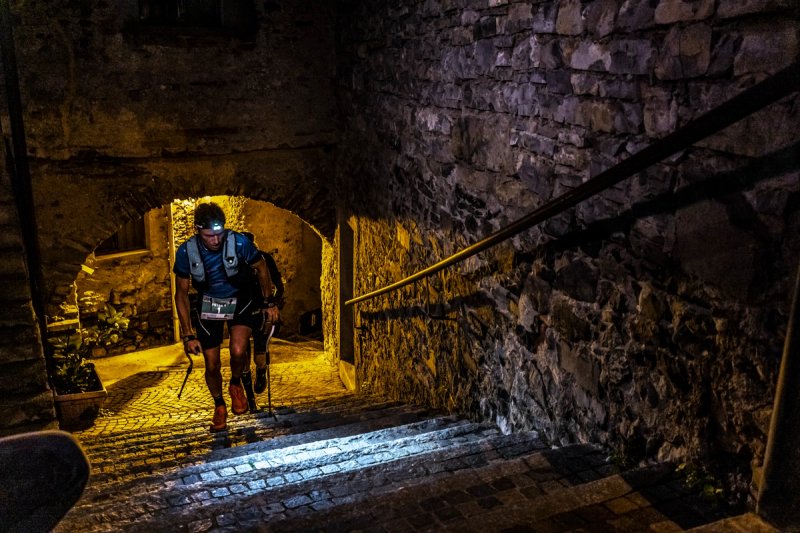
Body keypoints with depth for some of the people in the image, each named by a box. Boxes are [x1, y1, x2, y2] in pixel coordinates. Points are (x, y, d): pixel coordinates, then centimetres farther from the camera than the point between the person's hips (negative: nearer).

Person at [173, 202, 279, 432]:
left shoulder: (239, 242, -27)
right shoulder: (186, 252, -22)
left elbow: (261, 268, -6)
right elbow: (181, 294, -9)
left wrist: (269, 302, 2)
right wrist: (188, 335, -10)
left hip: (240, 300, -1)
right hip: (209, 303, 1)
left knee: (237, 351, -26)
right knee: (212, 365, 1)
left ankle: (236, 384, 8)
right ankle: (219, 406, 31)